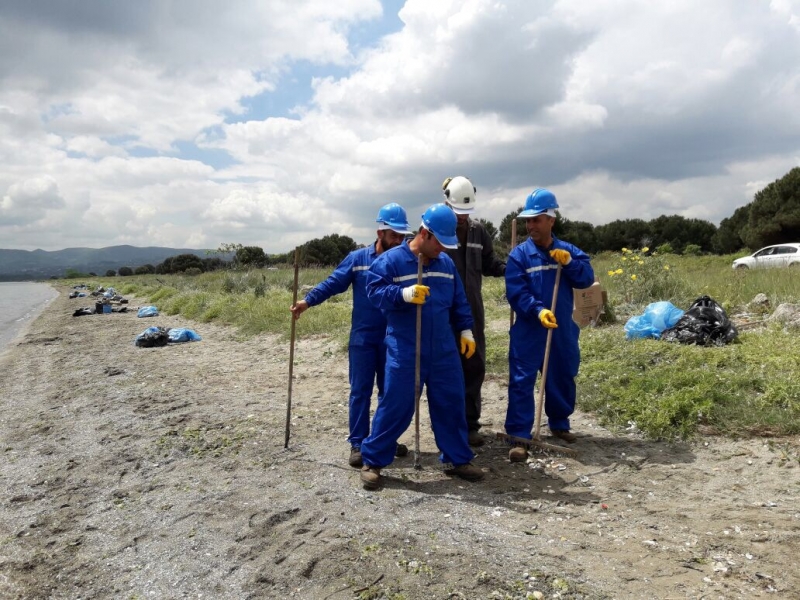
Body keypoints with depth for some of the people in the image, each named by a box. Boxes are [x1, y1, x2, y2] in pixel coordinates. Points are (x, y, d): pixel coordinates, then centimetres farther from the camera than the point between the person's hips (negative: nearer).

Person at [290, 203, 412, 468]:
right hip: (363, 338, -1)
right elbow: (333, 283, -4)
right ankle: (358, 444, 13)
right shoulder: (357, 258, -2)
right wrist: (307, 301, -14)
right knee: (360, 391, 4)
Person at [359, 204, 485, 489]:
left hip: (443, 350, 5)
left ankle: (457, 459, 26)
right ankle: (372, 461, 15)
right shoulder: (390, 260, -7)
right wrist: (404, 294, -28)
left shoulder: (446, 263, 10)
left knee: (451, 403, 10)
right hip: (404, 352, -5)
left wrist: (466, 330, 11)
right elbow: (374, 291, -13)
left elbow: (458, 301, 17)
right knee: (395, 406, -1)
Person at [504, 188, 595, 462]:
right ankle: (519, 437, 3)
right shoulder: (519, 254, -6)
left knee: (563, 378, 17)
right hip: (528, 331, -3)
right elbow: (516, 293, -13)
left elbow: (587, 278, -3)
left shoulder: (568, 250, 4)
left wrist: (569, 263, -18)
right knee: (521, 381, -5)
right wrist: (538, 311, -27)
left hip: (562, 330, 4)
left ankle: (559, 423, 39)